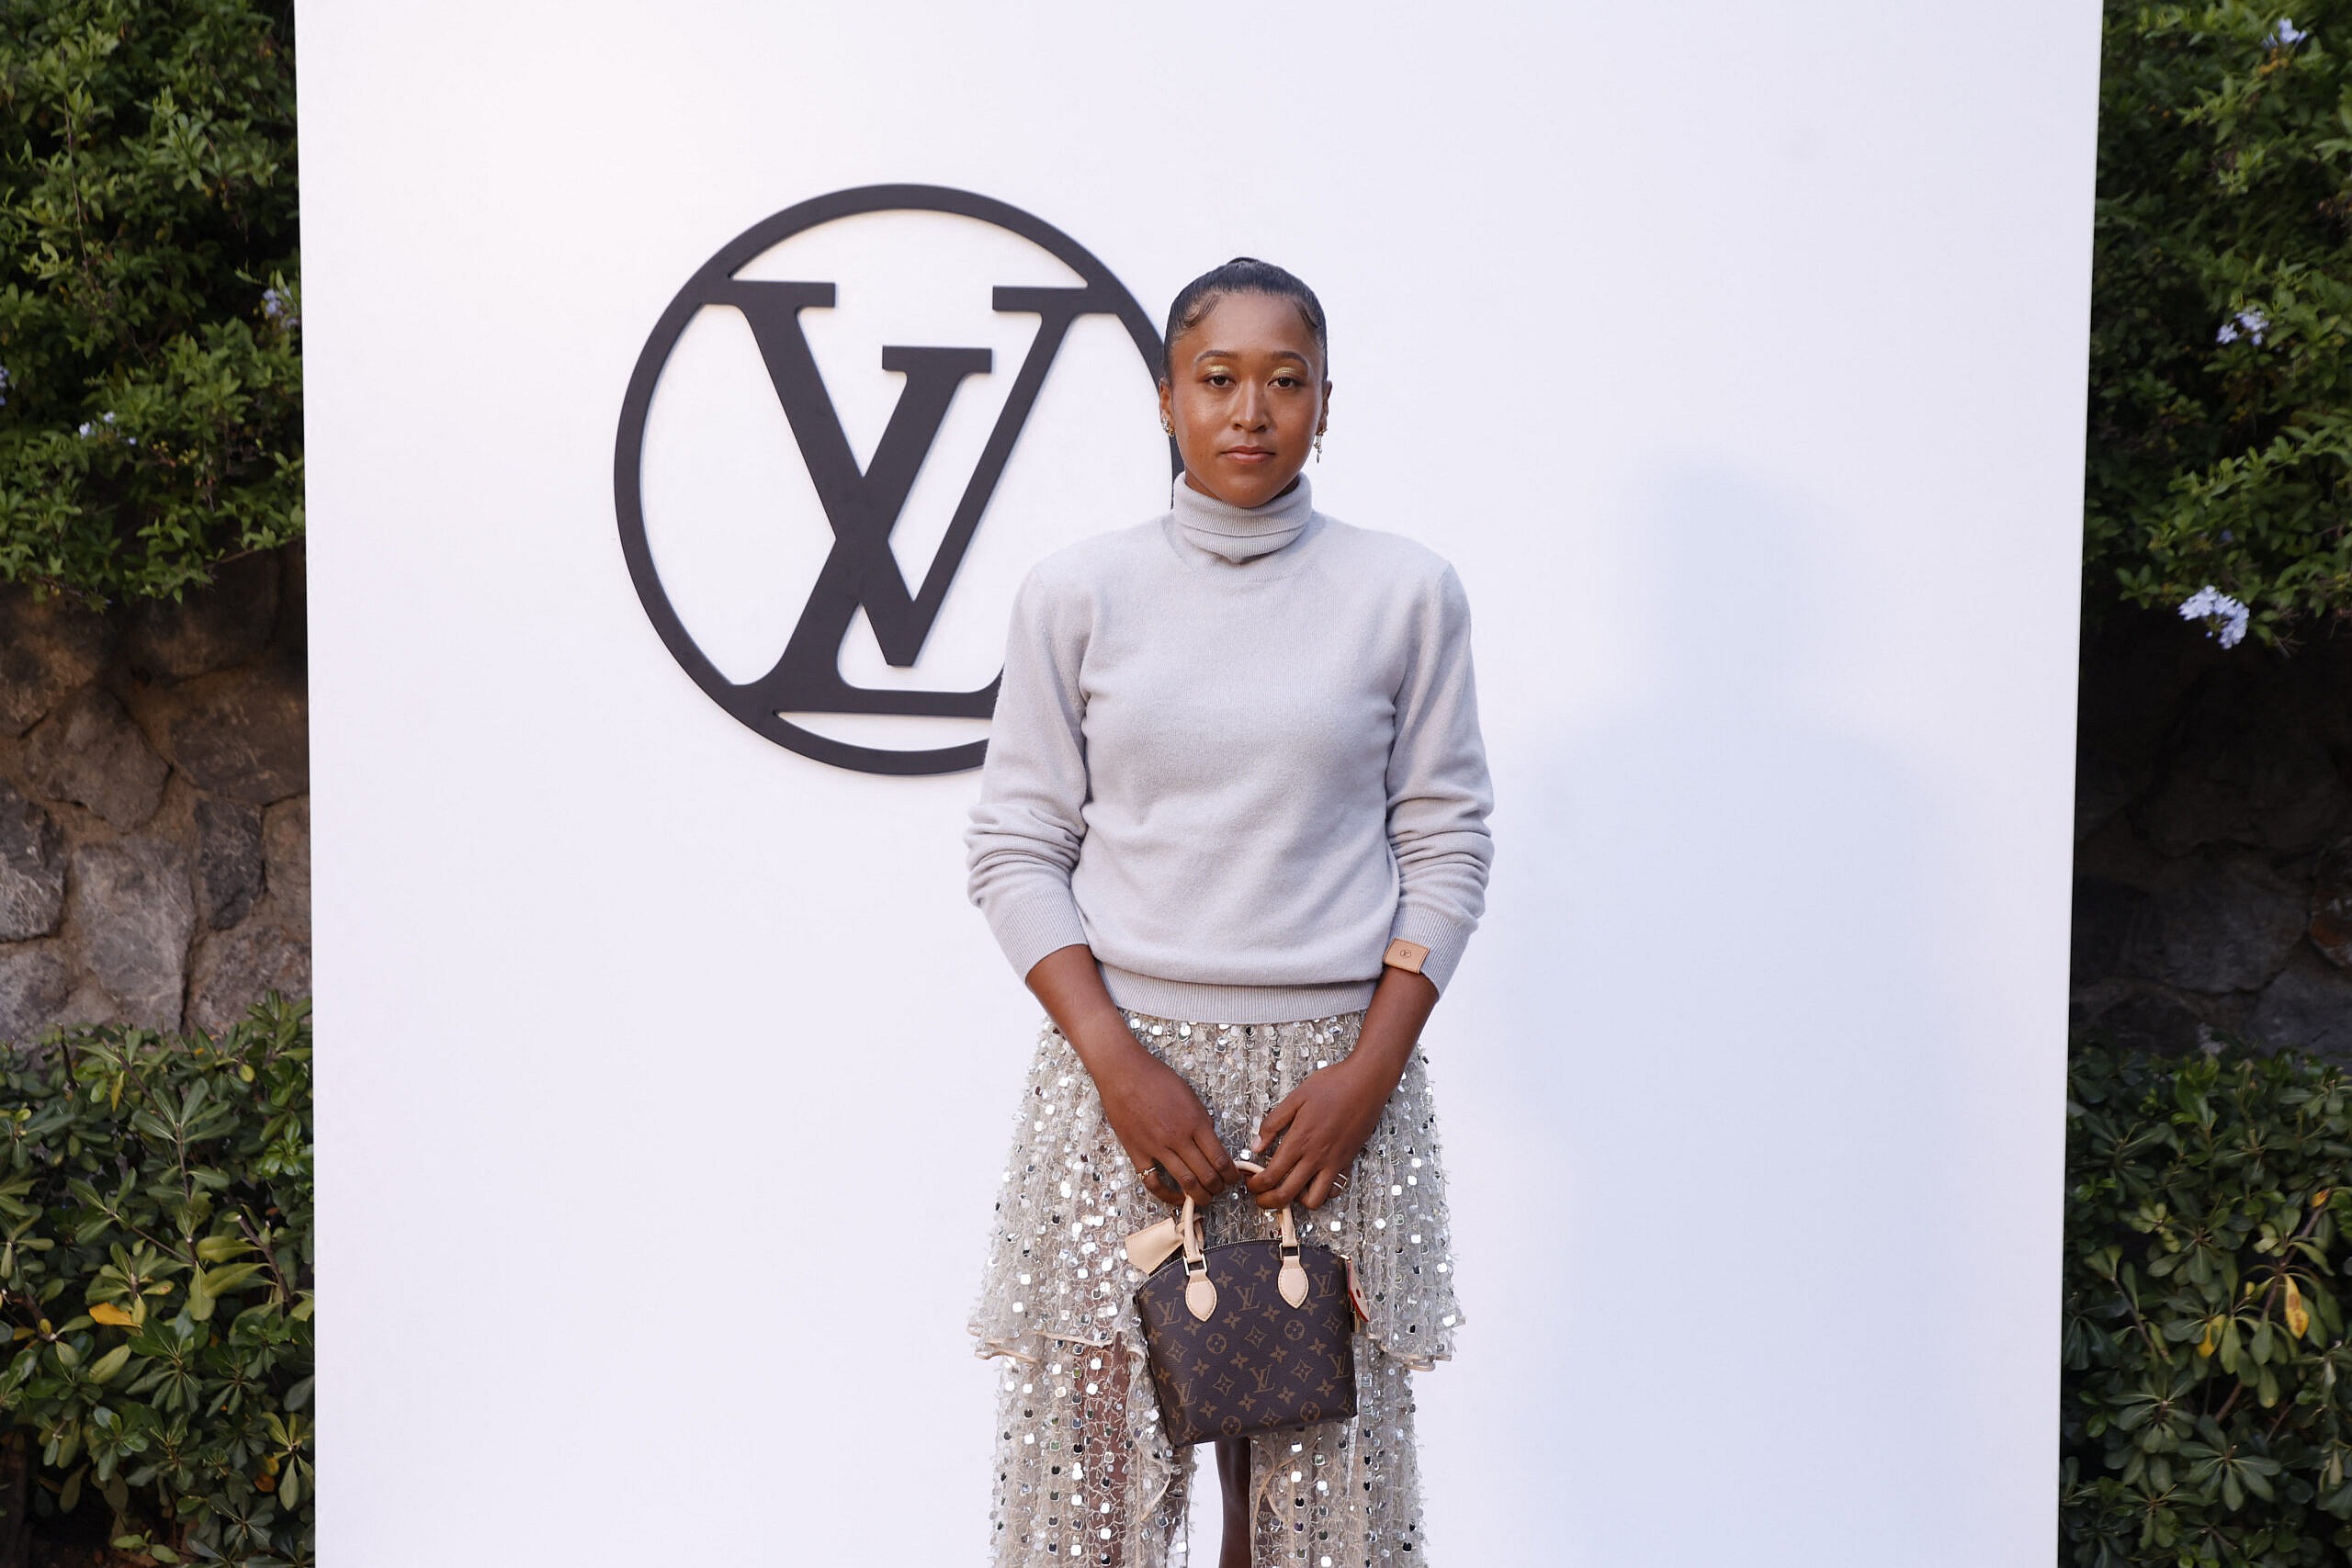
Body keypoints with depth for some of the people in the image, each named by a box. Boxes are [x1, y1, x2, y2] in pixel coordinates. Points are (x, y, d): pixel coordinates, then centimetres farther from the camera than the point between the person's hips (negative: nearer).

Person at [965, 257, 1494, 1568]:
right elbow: (1014, 847, 2)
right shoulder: (1076, 593, 3)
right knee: (1097, 1447, 5)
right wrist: (1119, 1063, -9)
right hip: (1123, 1065, 0)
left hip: (1336, 1077, 0)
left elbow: (1448, 844, 4)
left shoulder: (1408, 594, 3)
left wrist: (1369, 1072, -7)